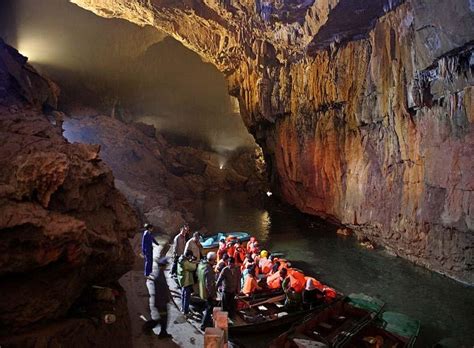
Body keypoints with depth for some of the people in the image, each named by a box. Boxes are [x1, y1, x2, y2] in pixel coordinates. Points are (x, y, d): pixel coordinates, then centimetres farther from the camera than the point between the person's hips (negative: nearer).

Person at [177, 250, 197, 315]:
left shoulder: (181, 259, 0)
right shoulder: (185, 262, -29)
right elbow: (193, 267, -23)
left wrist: (191, 261, -4)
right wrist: (194, 262, -8)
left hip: (182, 280, 10)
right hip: (186, 281, -10)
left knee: (183, 295, 25)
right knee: (187, 296, 2)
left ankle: (183, 308, 40)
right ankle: (186, 311, 12)